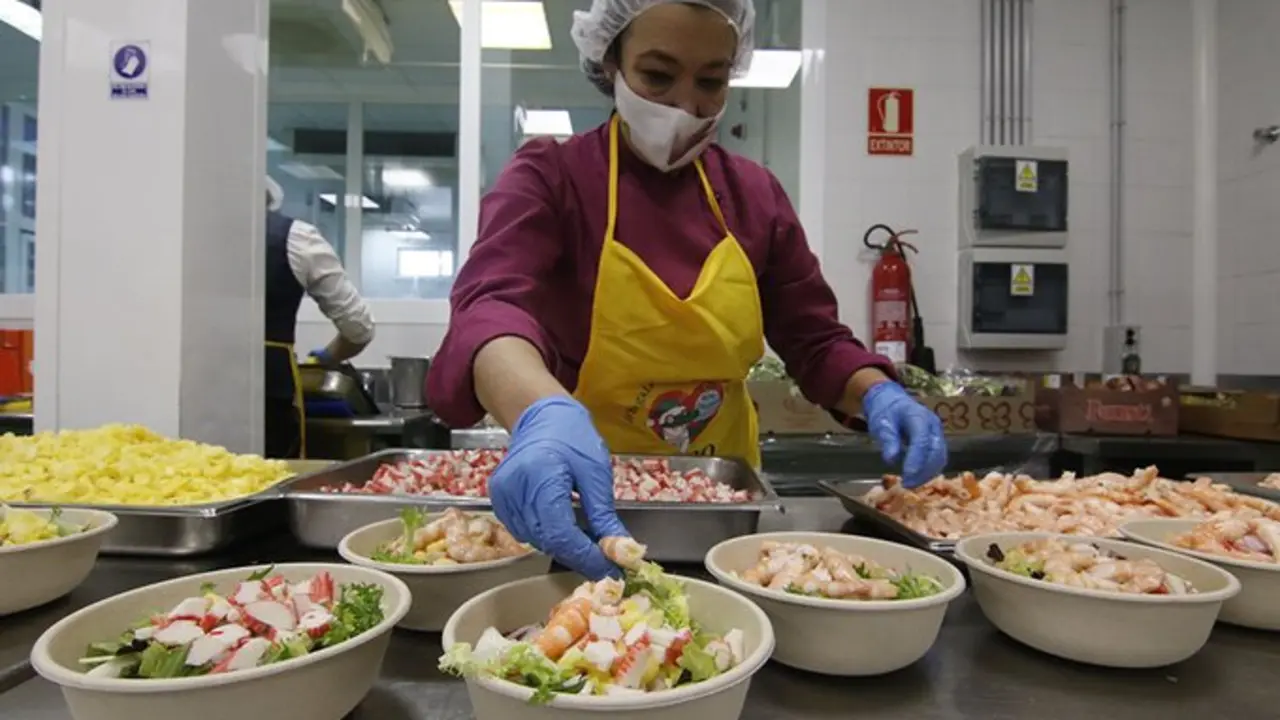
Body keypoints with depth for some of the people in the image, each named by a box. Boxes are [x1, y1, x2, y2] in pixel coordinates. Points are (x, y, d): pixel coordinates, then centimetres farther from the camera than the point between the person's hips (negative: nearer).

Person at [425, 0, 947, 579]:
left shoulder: (754, 195, -1)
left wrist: (877, 394, -20)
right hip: (577, 499, -3)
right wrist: (543, 413, -52)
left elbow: (814, 340, 2)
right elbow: (491, 305, -31)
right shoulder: (548, 178, -12)